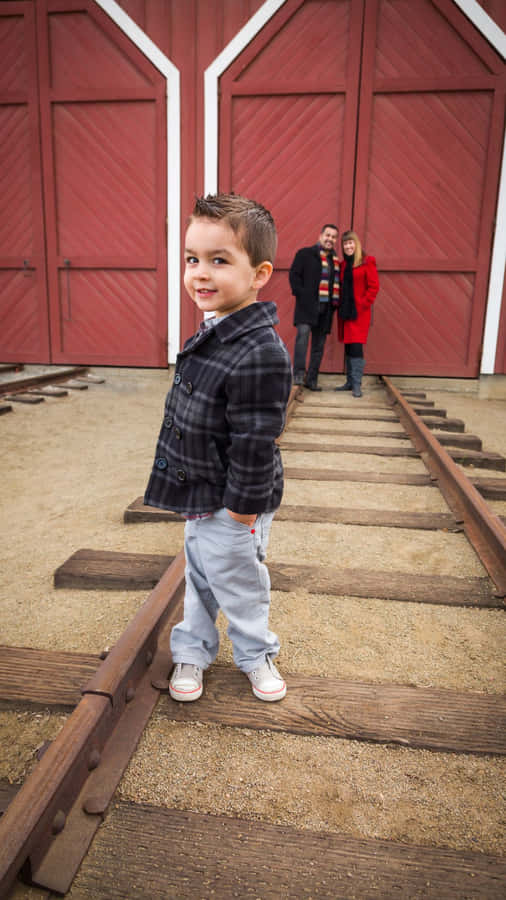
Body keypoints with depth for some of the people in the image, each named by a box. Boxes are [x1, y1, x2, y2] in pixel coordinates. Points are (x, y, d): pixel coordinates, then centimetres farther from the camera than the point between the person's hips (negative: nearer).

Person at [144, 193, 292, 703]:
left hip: (231, 507, -8)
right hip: (200, 496, 8)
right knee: (198, 577, 24)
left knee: (238, 584, 14)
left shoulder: (259, 354, -29)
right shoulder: (211, 333, 2)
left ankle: (255, 655, 40)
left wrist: (241, 510, -19)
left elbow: (254, 444, -26)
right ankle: (193, 649, 45)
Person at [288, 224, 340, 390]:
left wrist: (335, 302, 7)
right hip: (307, 305, -5)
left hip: (325, 308, 5)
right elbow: (294, 274, -3)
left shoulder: (336, 261, 17)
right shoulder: (305, 254, 4)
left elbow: (337, 284, 22)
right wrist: (301, 294, -13)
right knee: (303, 333, -26)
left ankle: (311, 380, 14)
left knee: (319, 345, 7)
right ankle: (298, 373, -22)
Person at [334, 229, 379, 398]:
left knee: (356, 346, -12)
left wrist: (364, 304, -11)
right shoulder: (343, 264, 14)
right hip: (345, 311, 6)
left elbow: (374, 286, -7)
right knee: (348, 347, 9)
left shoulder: (367, 262, -4)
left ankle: (357, 384, -8)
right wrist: (339, 304, 7)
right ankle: (349, 381, 16)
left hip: (359, 312, -6)